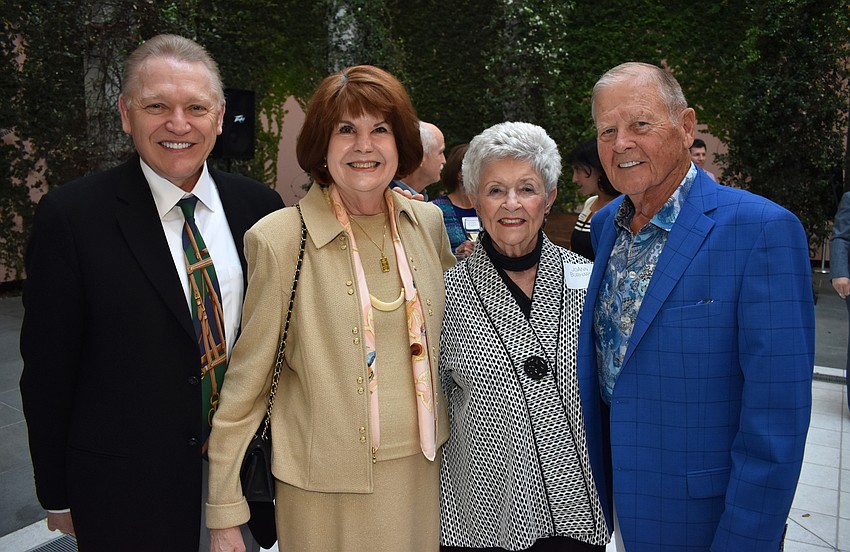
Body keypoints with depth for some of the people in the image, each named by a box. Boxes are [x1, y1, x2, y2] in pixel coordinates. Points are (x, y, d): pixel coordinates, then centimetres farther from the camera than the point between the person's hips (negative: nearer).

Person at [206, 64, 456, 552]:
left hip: (421, 471, 4)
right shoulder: (281, 239, -13)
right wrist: (224, 508, -6)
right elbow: (247, 379, -8)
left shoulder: (428, 223, 0)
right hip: (325, 490, -4)